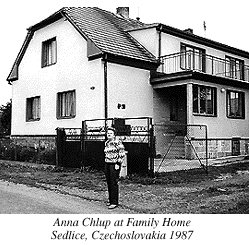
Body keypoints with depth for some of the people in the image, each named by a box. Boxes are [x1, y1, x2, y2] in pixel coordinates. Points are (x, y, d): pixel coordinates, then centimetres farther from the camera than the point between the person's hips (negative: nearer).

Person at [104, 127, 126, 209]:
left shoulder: (117, 143, -10)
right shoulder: (106, 143, 13)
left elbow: (122, 154, -13)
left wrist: (118, 164, -15)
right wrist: (106, 162, 17)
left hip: (114, 165, -7)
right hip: (107, 165, 8)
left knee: (114, 183, -6)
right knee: (109, 183, 12)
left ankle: (114, 202, 0)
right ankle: (110, 200, 23)